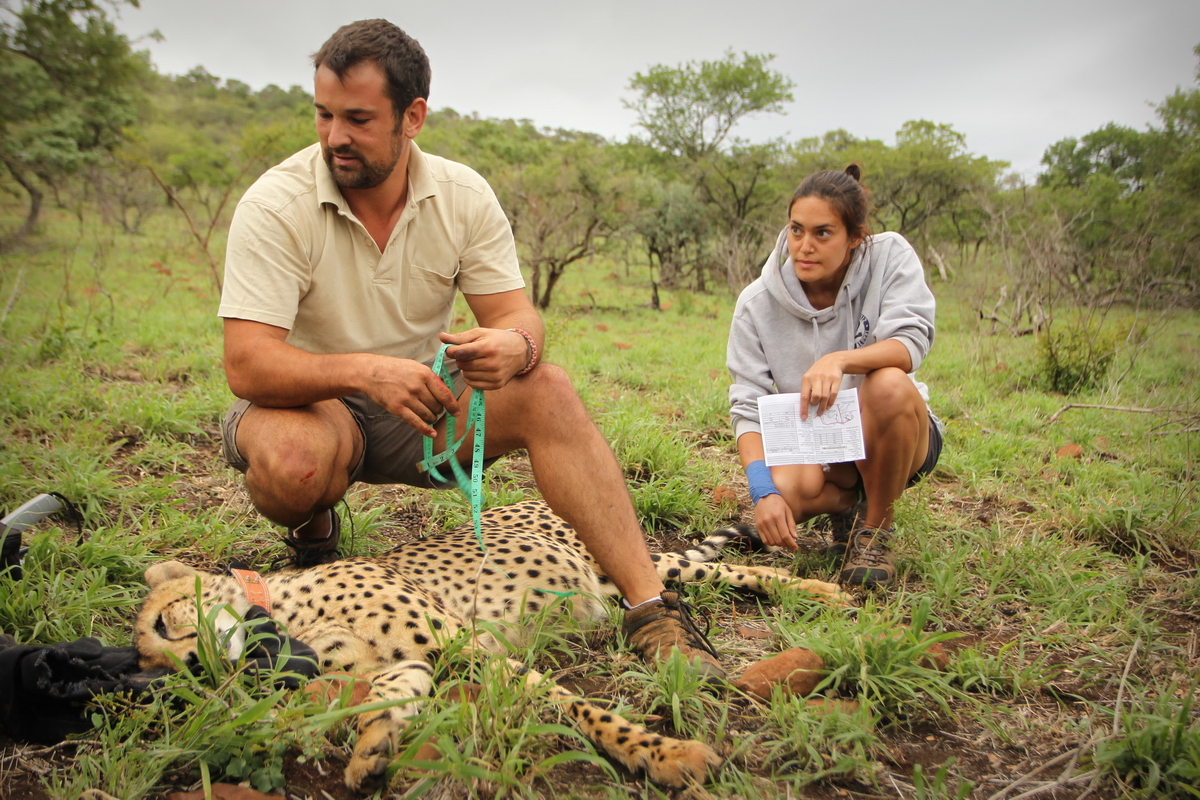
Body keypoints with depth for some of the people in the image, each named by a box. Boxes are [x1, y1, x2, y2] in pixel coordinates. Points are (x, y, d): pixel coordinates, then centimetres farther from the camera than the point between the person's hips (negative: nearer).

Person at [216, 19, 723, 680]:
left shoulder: (465, 196, -7)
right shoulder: (275, 206, -18)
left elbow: (516, 316, -9)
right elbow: (246, 365, -25)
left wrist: (515, 346, -35)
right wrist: (363, 371, -43)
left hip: (419, 403, 3)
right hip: (305, 404, -2)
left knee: (547, 392, -22)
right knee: (295, 459, -38)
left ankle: (649, 605, -23)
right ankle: (312, 534, 2)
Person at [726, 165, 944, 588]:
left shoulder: (890, 256, -11)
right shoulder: (758, 303, -11)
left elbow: (910, 343, -25)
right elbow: (748, 406, -13)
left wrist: (840, 360, -45)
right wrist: (763, 491, -29)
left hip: (896, 437, 0)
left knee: (889, 384, -35)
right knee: (789, 489, -35)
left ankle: (875, 526, -10)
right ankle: (850, 503, 5)